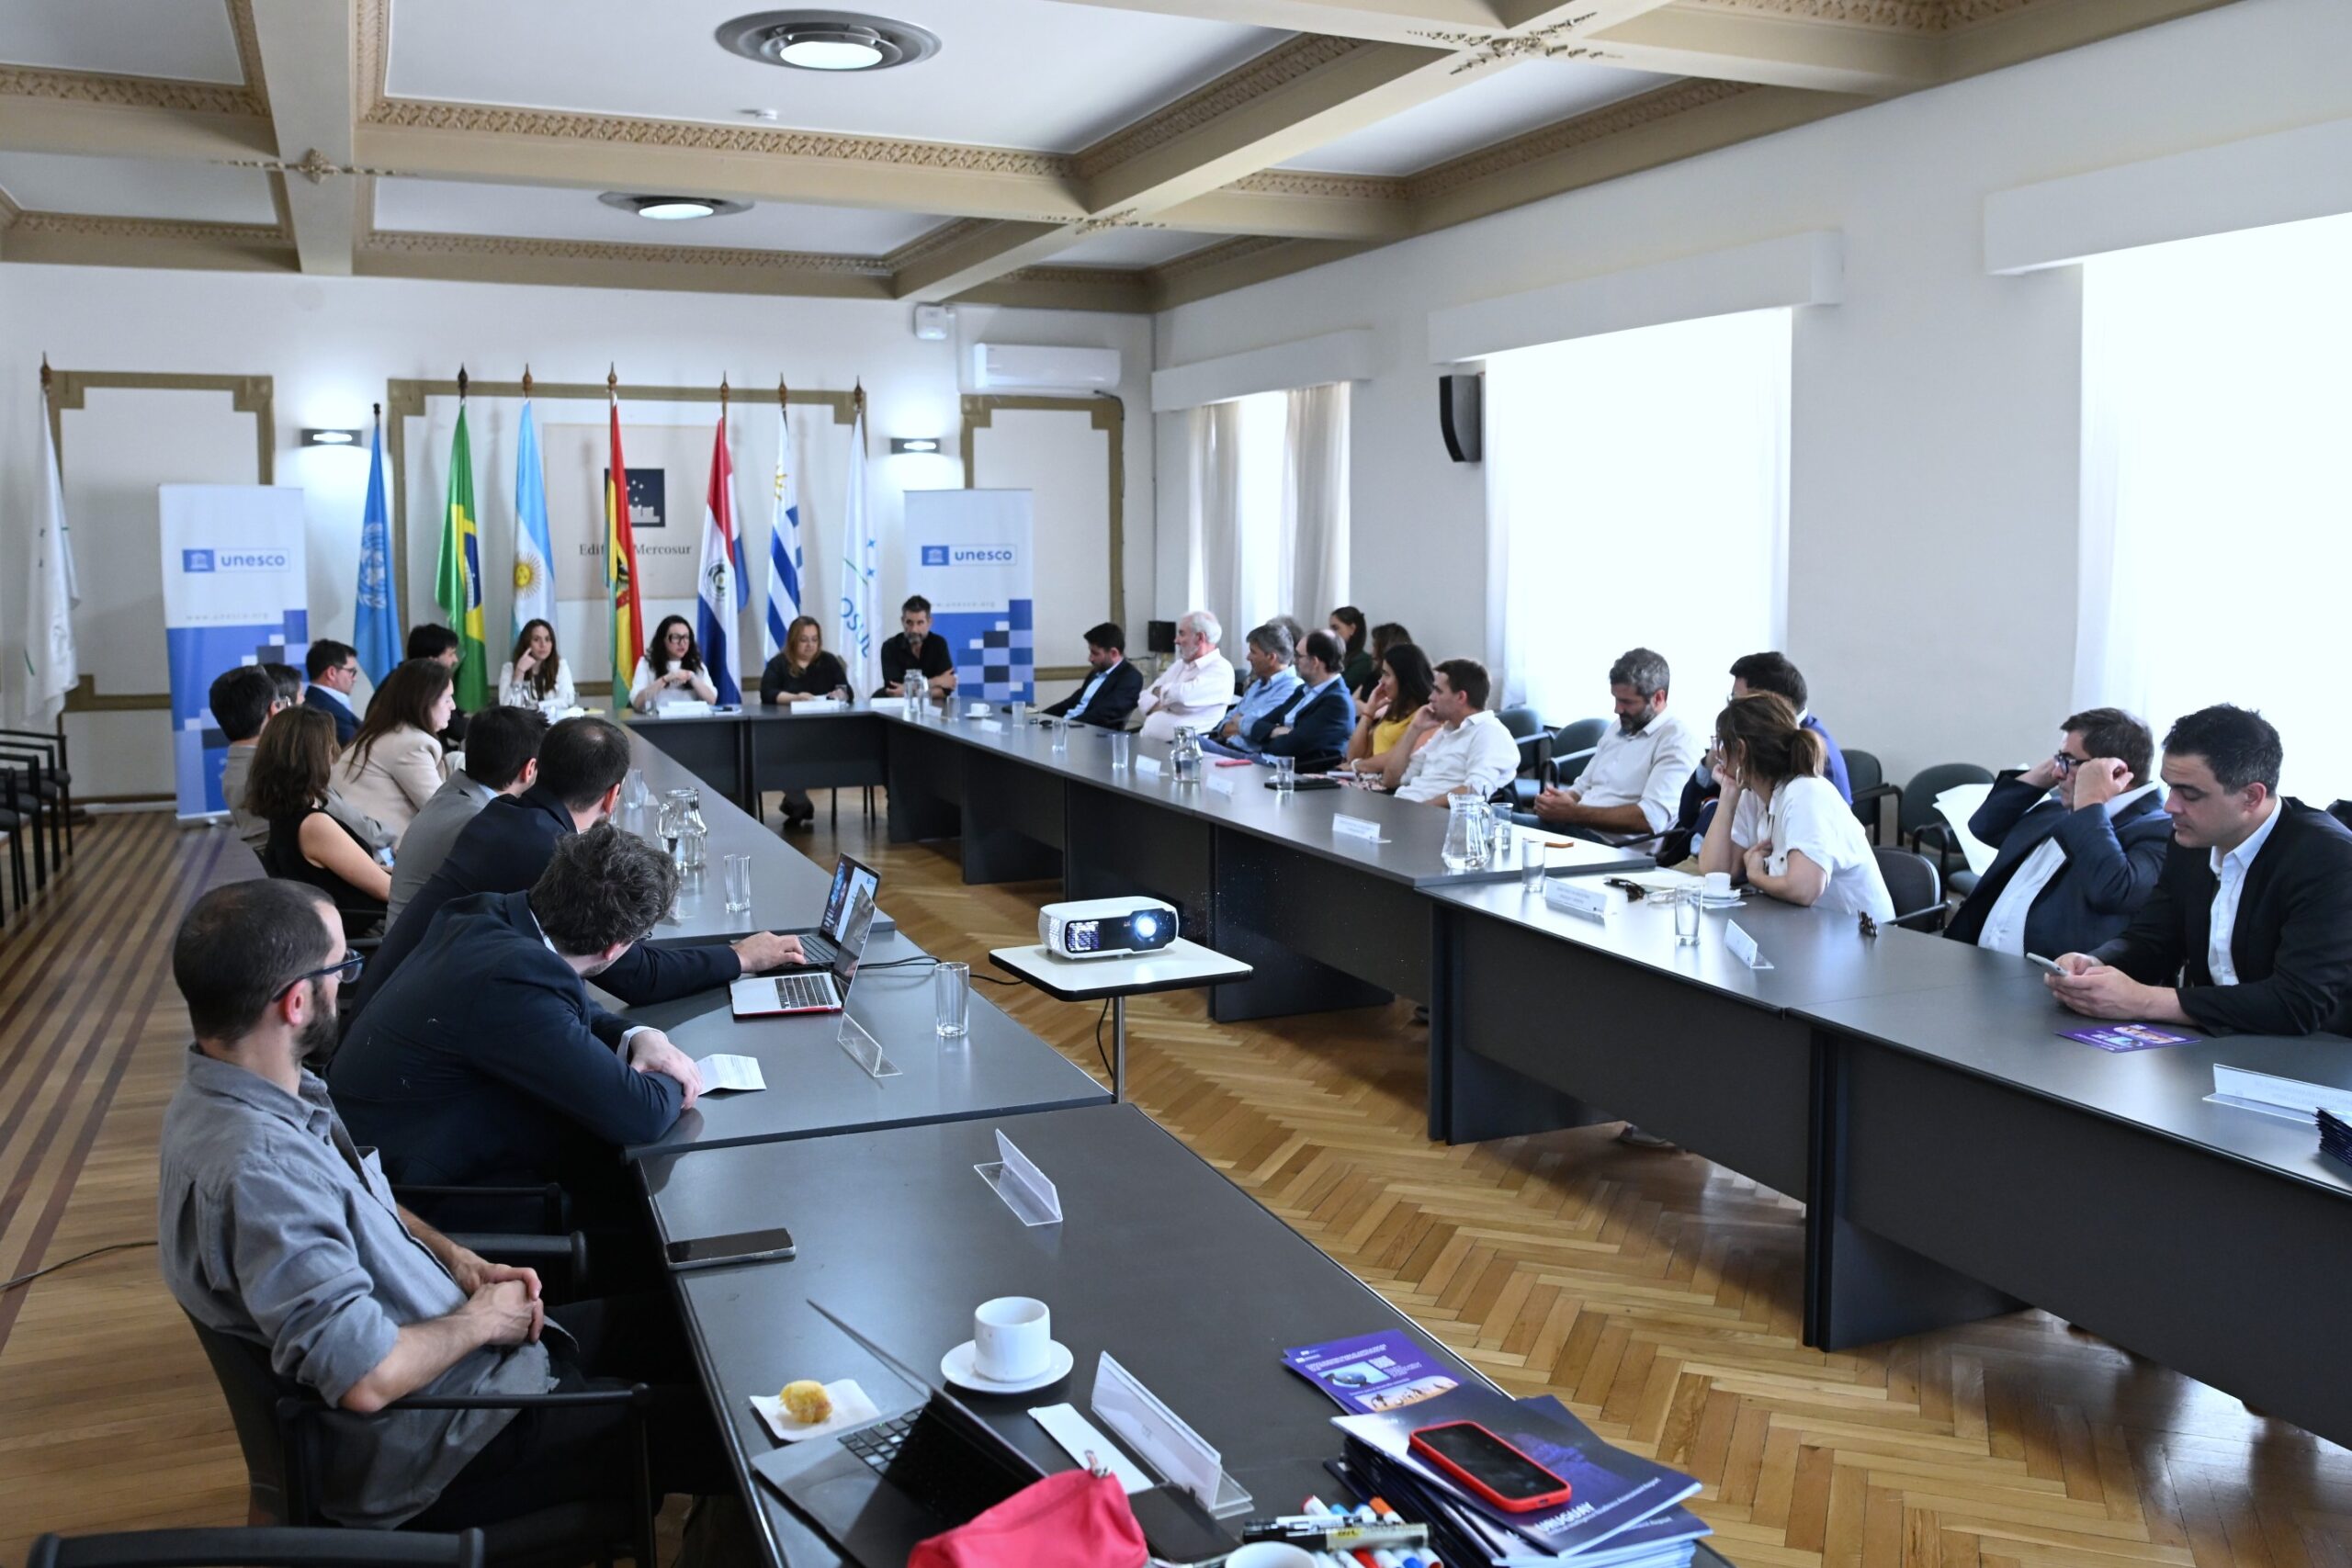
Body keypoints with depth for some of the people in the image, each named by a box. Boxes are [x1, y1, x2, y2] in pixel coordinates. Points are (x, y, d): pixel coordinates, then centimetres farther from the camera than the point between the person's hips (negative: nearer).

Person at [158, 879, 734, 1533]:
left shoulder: (243, 1091, -1)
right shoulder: (255, 1167, -32)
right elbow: (368, 1379, -32)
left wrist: (460, 1261, 2)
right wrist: (482, 1320, -14)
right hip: (436, 1449, -10)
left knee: (667, 1326, 14)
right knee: (715, 1429, -6)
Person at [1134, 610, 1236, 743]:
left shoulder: (1220, 669, -5)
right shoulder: (1179, 665, 20)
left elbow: (1185, 694, -21)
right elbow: (1145, 698, 18)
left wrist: (1160, 691, -2)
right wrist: (1155, 707, -5)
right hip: (1147, 740, 6)